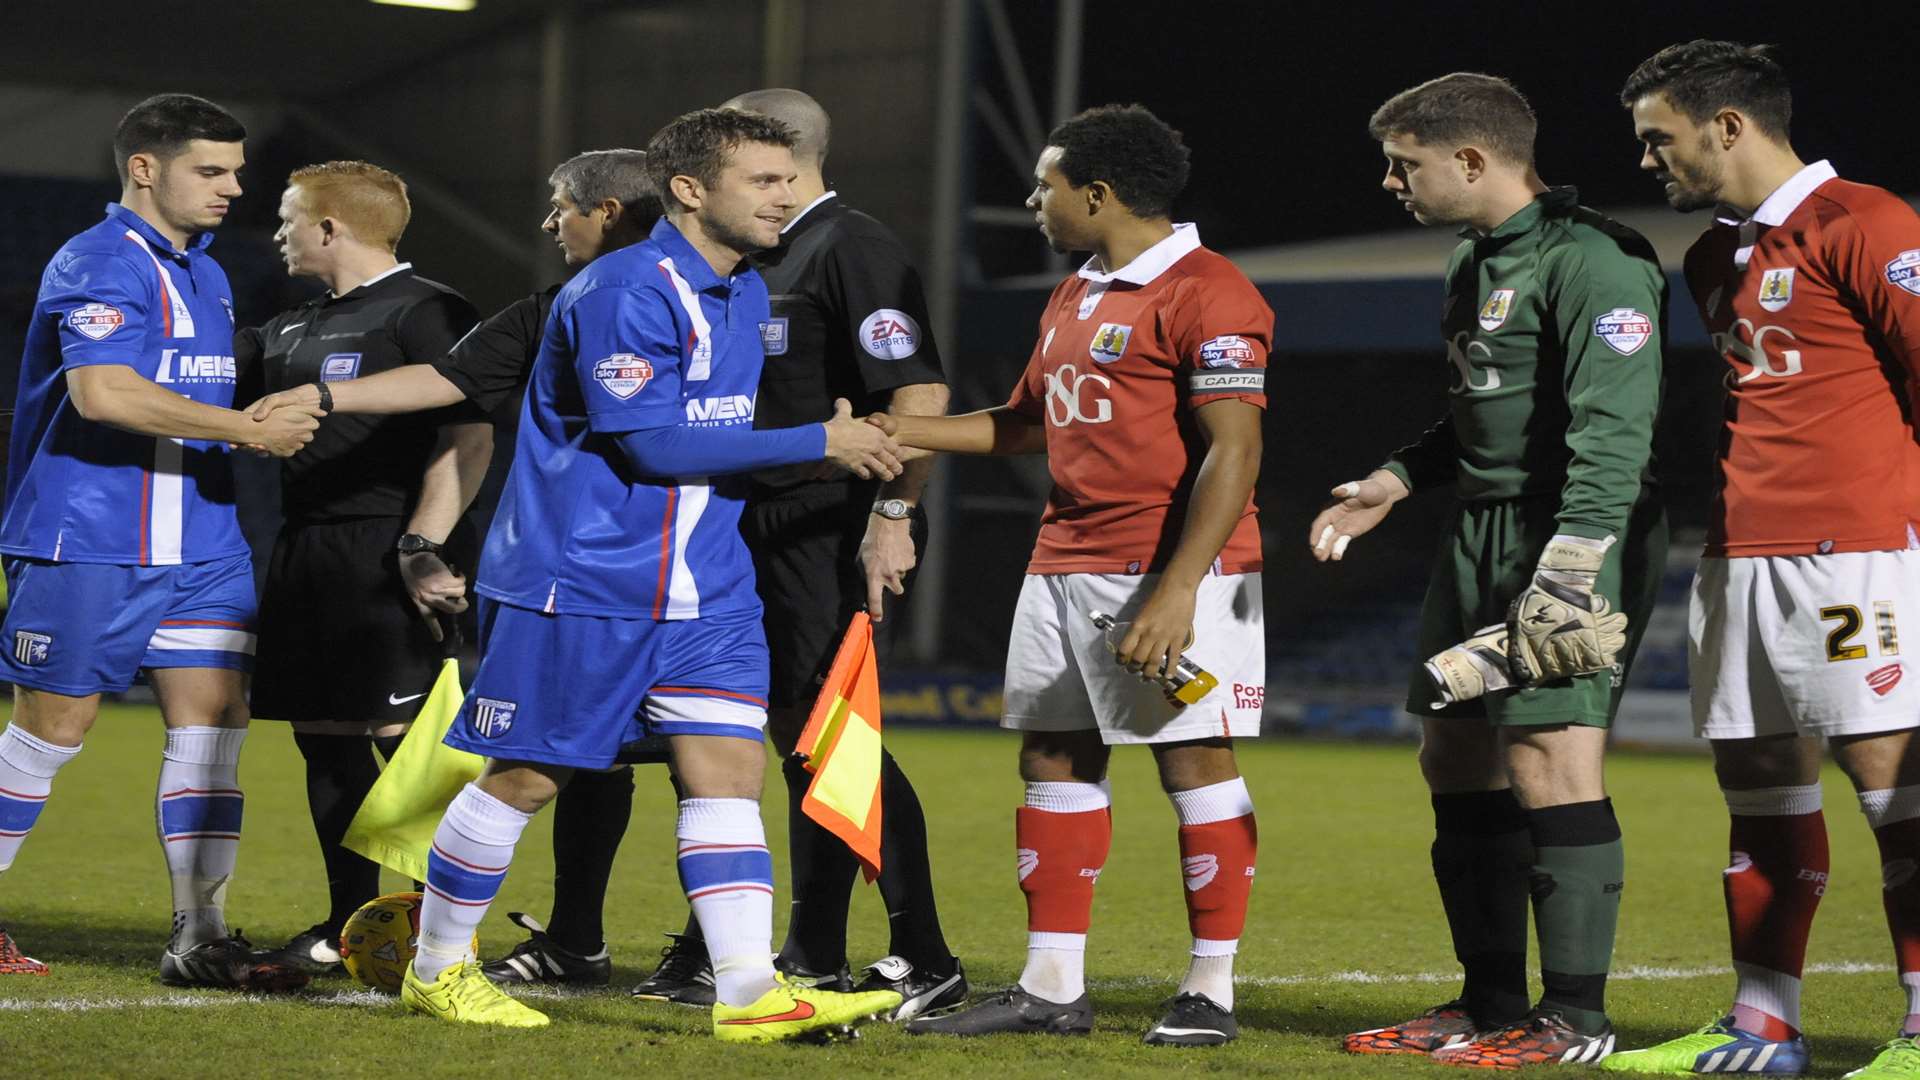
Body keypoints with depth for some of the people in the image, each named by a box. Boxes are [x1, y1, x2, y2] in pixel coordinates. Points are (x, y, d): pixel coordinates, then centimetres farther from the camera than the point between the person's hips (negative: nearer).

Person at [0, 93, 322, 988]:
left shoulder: (204, 275, 18)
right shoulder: (101, 264, -12)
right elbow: (102, 392, -26)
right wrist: (249, 430, -23)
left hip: (200, 545, 8)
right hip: (89, 544, -8)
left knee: (213, 725, 0)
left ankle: (201, 937, 1)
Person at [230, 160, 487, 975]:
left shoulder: (427, 313, -8)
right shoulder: (291, 330, 19)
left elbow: (469, 438, -15)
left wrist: (424, 546, -21)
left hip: (387, 557, -9)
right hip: (306, 555, 9)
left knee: (404, 738, -9)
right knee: (324, 740, 10)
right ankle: (348, 925, 18)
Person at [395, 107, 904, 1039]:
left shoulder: (746, 294, 12)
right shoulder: (624, 291, -17)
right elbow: (654, 442, -21)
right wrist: (818, 444, -16)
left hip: (705, 588, 8)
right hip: (582, 581, -8)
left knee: (727, 767, -4)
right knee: (525, 777, 1)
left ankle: (749, 990, -9)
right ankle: (436, 969, 17)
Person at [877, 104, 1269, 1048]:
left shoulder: (1206, 295, -12)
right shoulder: (1075, 298, 19)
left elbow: (1234, 451, -18)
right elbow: (1024, 422, 29)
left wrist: (1178, 588, -25)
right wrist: (894, 432, 21)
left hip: (1173, 572, -9)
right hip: (1062, 568, 9)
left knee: (1193, 761, -4)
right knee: (1054, 760, 8)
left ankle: (1211, 993, 2)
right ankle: (1052, 989, 13)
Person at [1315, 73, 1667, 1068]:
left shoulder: (1590, 260, -16)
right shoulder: (1473, 259, 16)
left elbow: (1612, 428, -23)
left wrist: (1569, 568, -30)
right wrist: (1394, 482, 21)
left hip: (1574, 535, -10)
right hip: (1482, 528, 10)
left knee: (1547, 758, -13)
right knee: (1455, 754, 11)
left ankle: (1574, 1019, -7)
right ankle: (1492, 1004, 20)